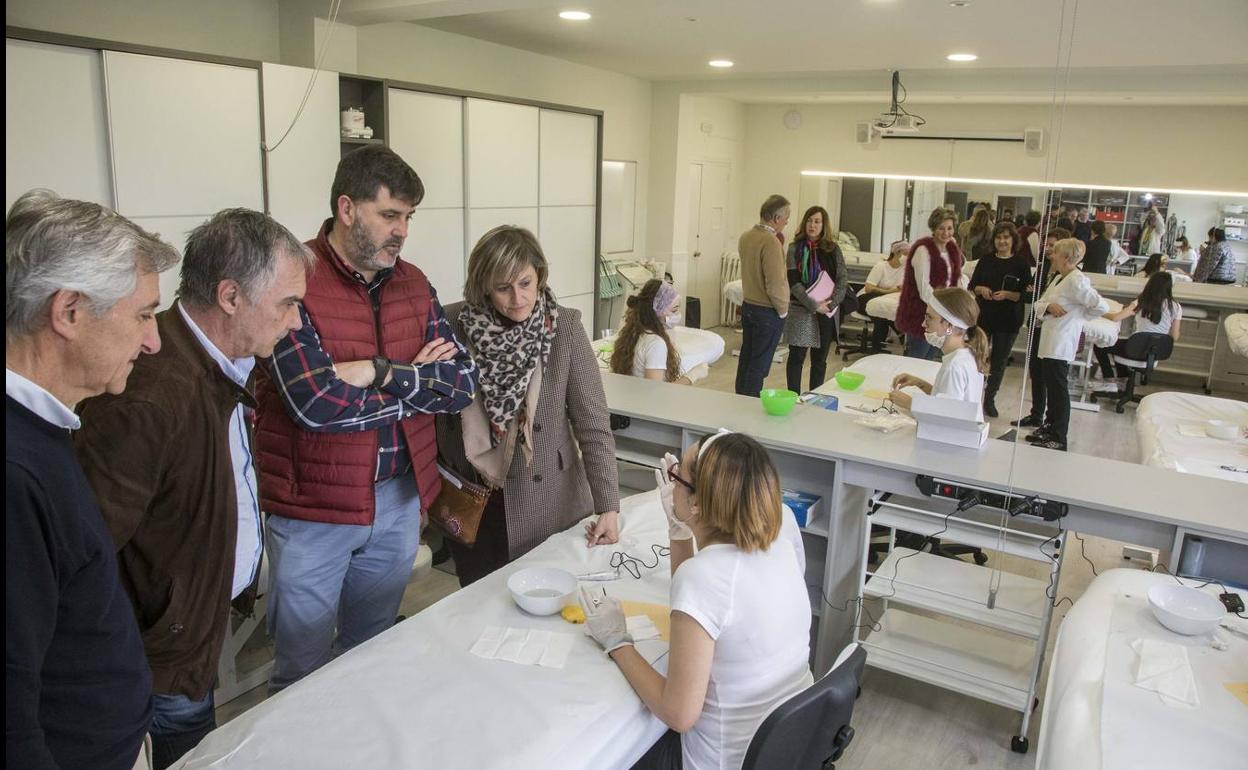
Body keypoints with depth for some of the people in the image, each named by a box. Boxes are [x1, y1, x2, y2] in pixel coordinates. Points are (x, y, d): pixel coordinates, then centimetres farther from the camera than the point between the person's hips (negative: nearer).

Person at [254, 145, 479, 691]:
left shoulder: (412, 283, 4)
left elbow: (463, 384, -4)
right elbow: (315, 404, -26)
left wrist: (379, 371, -19)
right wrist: (416, 383, -12)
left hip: (400, 501, 6)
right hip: (313, 508, -5)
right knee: (302, 676, 13)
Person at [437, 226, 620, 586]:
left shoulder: (565, 328, -11)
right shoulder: (452, 324, -8)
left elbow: (594, 424, -11)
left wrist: (608, 506, -17)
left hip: (547, 502, -1)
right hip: (471, 502, 2)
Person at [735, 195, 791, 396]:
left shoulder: (745, 237, 5)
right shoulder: (770, 241, -21)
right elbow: (775, 284, -24)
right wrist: (783, 309, -9)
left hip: (747, 306, 9)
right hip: (768, 312, -8)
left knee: (745, 359, 16)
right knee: (759, 366, -1)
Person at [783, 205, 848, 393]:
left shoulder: (833, 249, 6)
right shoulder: (795, 248, -1)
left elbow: (843, 279, 1)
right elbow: (793, 282, -9)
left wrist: (831, 304, -14)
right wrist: (814, 306, -17)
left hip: (826, 312, 2)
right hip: (800, 310, -2)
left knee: (820, 359, 9)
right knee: (796, 357, 2)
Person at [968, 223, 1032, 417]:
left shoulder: (1021, 264, -3)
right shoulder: (985, 261, 4)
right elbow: (972, 287, 7)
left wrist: (1007, 294, -22)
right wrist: (981, 289, -14)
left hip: (1008, 321, -1)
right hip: (982, 317, 1)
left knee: (999, 362, 9)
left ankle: (990, 399, 24)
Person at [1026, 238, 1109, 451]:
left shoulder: (1076, 281, -16)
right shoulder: (1059, 278, 12)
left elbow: (1101, 306, -19)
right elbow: (1039, 303, 13)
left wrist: (1077, 317, -7)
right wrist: (1048, 306, -9)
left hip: (1061, 344, -9)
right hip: (1049, 340, 9)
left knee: (1058, 389, -2)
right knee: (1051, 386, 18)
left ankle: (1059, 439, 6)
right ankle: (1049, 428, 30)